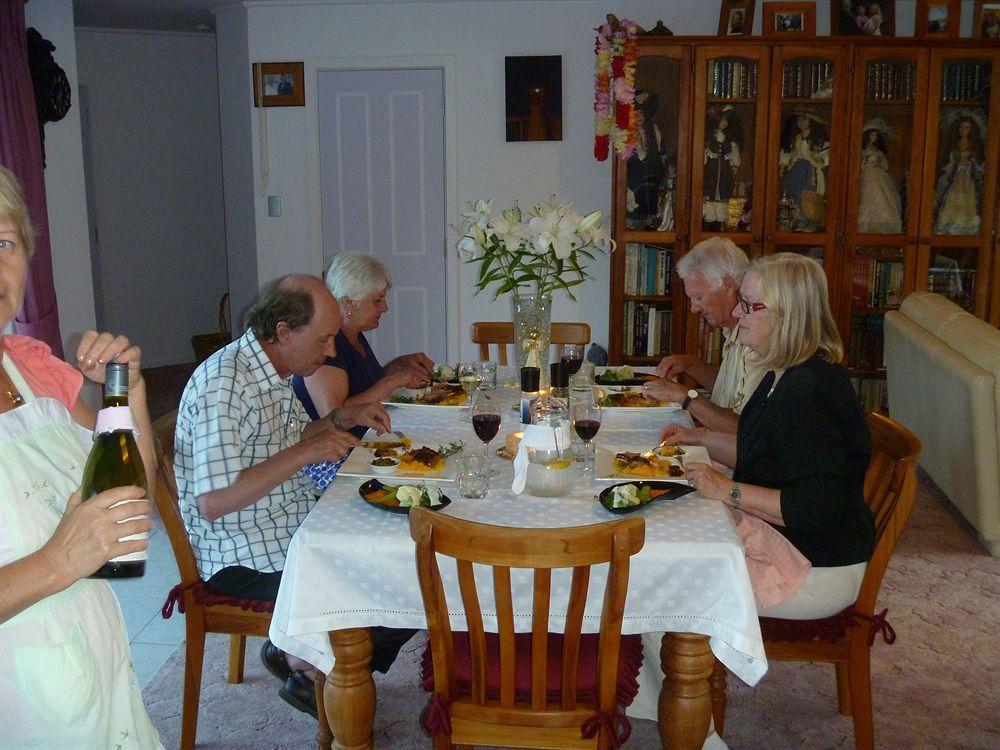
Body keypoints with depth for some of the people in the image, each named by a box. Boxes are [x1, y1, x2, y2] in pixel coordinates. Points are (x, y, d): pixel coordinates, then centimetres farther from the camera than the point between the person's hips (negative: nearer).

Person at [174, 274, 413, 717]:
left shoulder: (275, 372, 6)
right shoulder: (224, 386, -24)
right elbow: (213, 502, -28)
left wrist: (342, 419, 4)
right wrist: (304, 453, -26)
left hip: (293, 529, 10)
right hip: (243, 560, -10)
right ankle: (308, 667, 11)